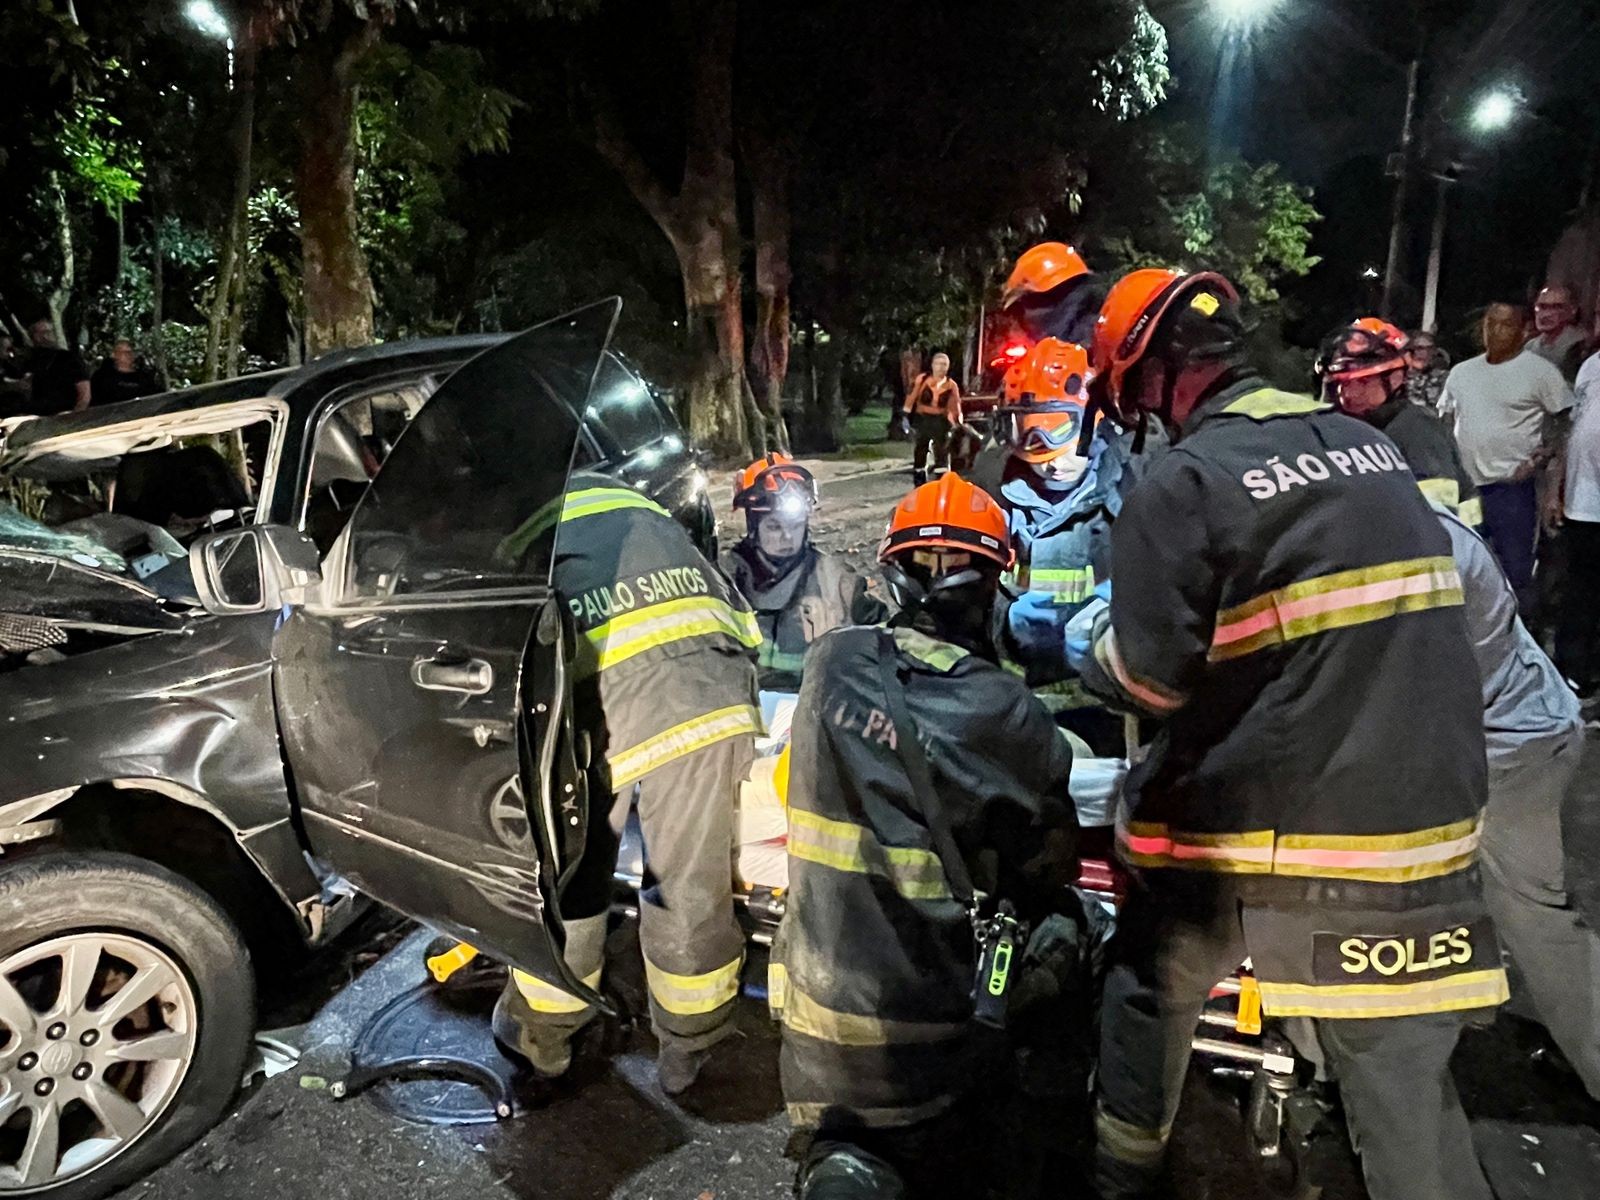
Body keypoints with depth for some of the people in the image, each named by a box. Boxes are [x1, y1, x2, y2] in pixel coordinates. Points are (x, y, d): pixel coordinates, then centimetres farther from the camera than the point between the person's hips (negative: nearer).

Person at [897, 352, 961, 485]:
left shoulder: (951, 385, -1)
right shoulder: (922, 379, -5)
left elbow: (955, 406, 0)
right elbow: (911, 398, -3)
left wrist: (958, 423, -6)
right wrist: (905, 416, -6)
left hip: (941, 423, 0)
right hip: (921, 420, 0)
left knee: (942, 456, 2)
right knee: (919, 455, 9)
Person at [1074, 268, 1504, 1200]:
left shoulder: (1183, 483, -13)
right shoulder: (1374, 448, 8)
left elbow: (1150, 678, -11)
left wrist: (1094, 639, 9)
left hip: (1251, 816, -4)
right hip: (1419, 814, 5)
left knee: (1152, 989, 21)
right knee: (1406, 1083, 12)